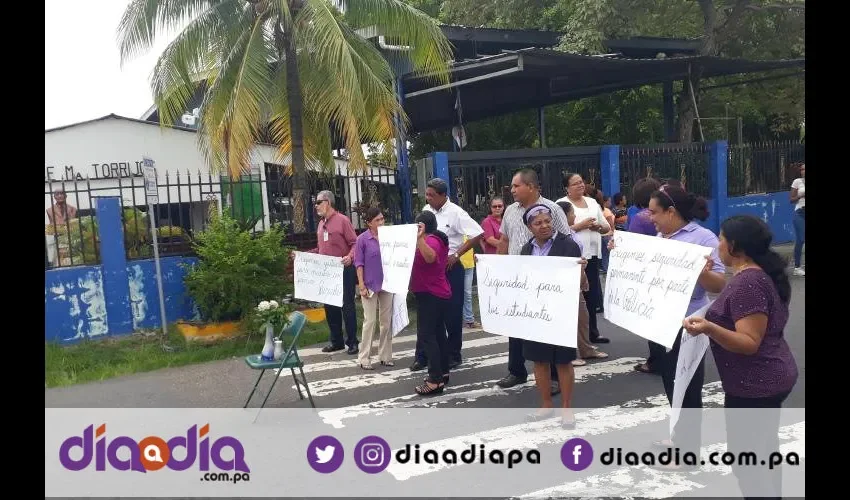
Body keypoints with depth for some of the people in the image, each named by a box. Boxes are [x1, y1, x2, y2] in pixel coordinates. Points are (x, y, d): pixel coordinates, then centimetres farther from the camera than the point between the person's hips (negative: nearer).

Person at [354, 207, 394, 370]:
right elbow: (359, 264, -6)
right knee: (370, 321, 0)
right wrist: (361, 286, -11)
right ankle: (364, 359, 9)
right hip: (370, 285, -4)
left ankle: (385, 356, 20)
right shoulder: (362, 239, -7)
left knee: (387, 321, 9)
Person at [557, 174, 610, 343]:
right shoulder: (561, 204, -4)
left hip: (592, 254, 6)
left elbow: (607, 227, 19)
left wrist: (598, 226, -3)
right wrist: (581, 225, -18)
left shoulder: (592, 202, 16)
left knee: (592, 296, 12)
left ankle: (592, 333, 22)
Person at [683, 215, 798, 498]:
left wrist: (708, 328, -41)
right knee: (762, 454, 24)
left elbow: (750, 342, -28)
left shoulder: (747, 282, -24)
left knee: (746, 461, 1)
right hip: (768, 379, 11)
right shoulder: (759, 274, 7)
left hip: (754, 385, -11)